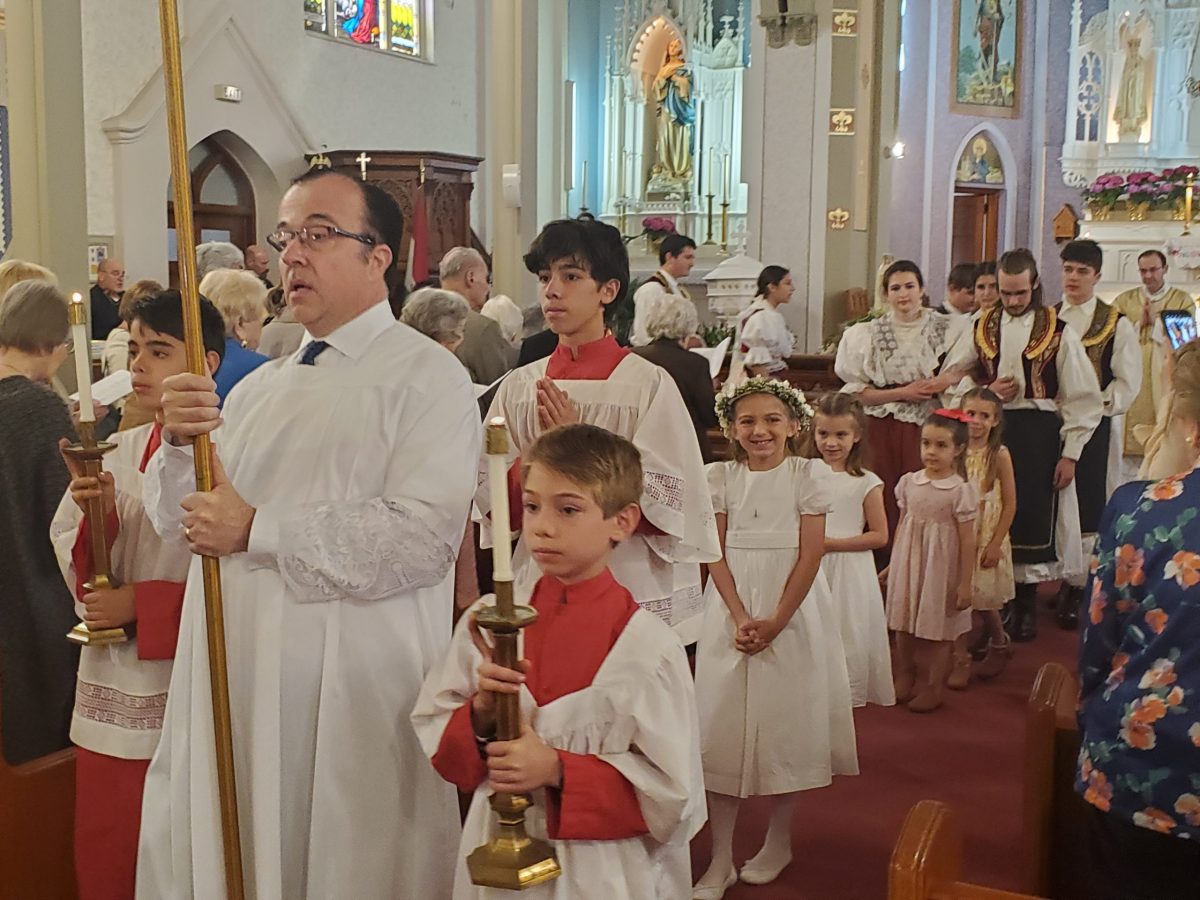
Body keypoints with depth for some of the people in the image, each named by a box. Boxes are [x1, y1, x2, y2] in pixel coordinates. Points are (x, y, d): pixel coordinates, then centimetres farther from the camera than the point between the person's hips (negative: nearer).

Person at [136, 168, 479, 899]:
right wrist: (180, 443, -8)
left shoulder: (428, 377, -7)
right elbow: (177, 520, 12)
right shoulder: (262, 386, 14)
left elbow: (424, 535, -21)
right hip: (235, 683, 6)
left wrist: (256, 531, -18)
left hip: (352, 696, -6)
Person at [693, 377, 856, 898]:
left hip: (791, 612, -2)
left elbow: (810, 555, -7)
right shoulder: (721, 477, 3)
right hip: (732, 614, 2)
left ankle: (778, 841, 25)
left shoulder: (808, 474, -3)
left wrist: (776, 621, -14)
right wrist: (740, 616, -13)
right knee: (723, 726, 2)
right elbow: (716, 553, -1)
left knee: (785, 723, 6)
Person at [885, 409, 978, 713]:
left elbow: (967, 540, -11)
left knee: (938, 633, 7)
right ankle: (905, 676, 32)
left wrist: (965, 584, -11)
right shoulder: (909, 482, 0)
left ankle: (932, 687, 20)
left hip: (940, 568, -4)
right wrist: (892, 564, 13)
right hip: (908, 564, 5)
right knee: (903, 626, 14)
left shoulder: (960, 490, -13)